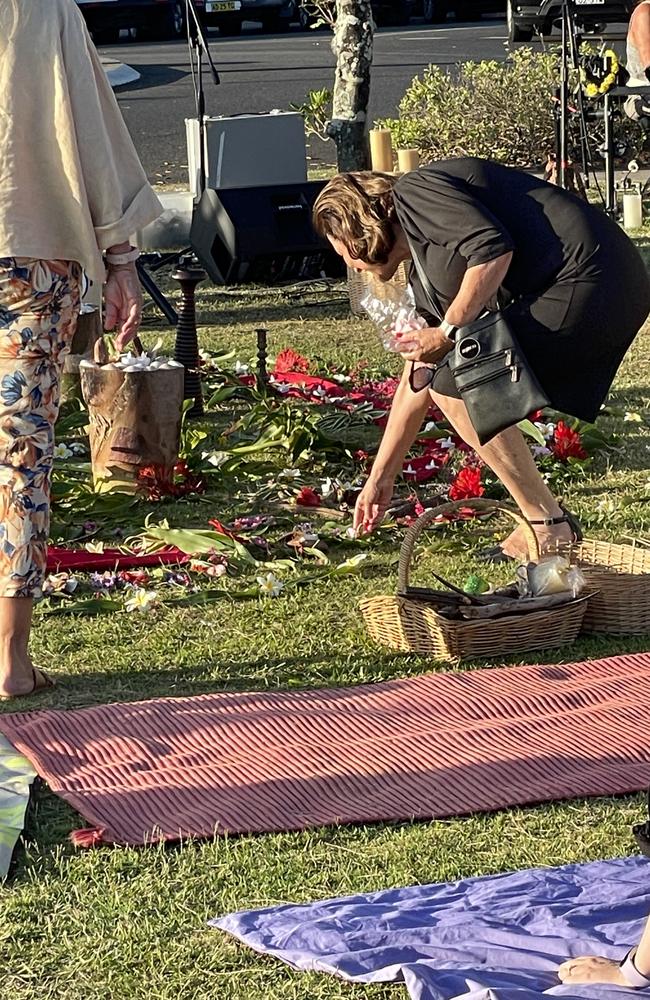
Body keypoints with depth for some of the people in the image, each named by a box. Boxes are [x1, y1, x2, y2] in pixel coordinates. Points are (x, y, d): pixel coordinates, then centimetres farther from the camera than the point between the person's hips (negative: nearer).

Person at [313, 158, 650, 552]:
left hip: (583, 280, -10)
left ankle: (549, 527, 1)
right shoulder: (425, 271, 24)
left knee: (456, 386, -5)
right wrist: (381, 477, 31)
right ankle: (550, 523, 14)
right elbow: (417, 380, 28)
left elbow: (494, 249, -19)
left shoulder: (413, 193, -3)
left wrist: (447, 332, -8)